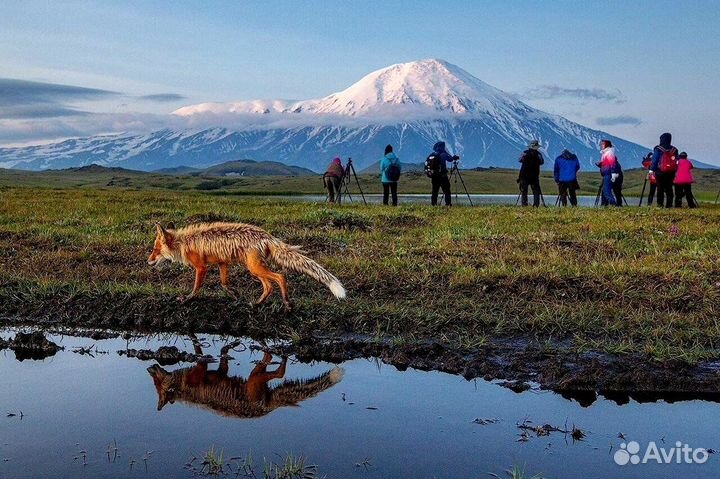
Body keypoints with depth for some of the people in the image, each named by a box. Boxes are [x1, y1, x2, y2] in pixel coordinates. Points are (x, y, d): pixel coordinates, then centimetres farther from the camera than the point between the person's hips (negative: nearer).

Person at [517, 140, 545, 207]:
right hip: (535, 176, 0)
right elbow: (542, 162, 5)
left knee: (524, 191, 4)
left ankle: (524, 204, -2)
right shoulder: (538, 154, -5)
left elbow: (520, 160, 8)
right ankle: (536, 204, -2)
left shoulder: (525, 153, -4)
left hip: (524, 175, 0)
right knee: (536, 191, 6)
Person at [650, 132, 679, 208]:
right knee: (669, 188, 7)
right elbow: (677, 161, 10)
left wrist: (652, 170, -6)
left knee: (660, 188, 0)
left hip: (660, 172, -3)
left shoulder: (658, 149, -7)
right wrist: (674, 172, 15)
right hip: (671, 172, 3)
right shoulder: (674, 150, 7)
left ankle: (660, 204, -5)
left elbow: (654, 160, -9)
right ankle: (669, 204, 4)